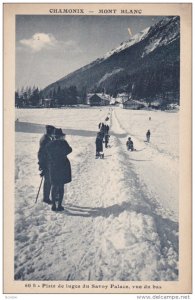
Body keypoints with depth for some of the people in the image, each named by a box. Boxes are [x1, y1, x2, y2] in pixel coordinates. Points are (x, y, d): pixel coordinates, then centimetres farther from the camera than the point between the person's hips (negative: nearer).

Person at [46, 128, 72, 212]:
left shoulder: (49, 145, 0)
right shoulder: (63, 143, -11)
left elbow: (47, 157, 3)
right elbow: (69, 150, 5)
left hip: (52, 167, 3)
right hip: (63, 166, -3)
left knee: (54, 185, 12)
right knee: (61, 186, 4)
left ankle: (54, 205, 13)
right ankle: (59, 205, 3)